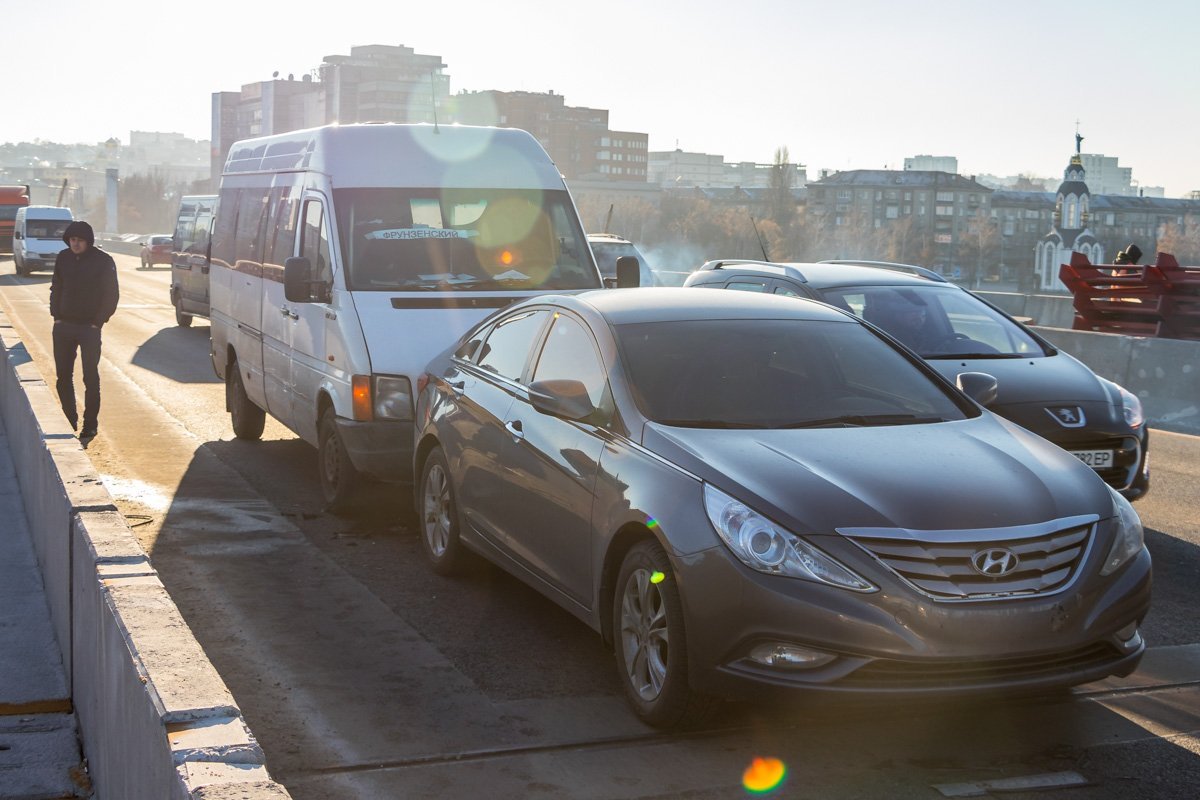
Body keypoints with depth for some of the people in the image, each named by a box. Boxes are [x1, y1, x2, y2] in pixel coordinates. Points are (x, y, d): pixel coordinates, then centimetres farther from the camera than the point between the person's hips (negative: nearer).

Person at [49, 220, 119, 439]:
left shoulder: (103, 261, -7)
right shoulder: (63, 258, 5)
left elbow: (112, 294, -5)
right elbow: (56, 288, 14)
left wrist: (98, 322, -10)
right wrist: (56, 315, 3)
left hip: (89, 328, -4)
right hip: (63, 326, 4)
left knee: (91, 377, -2)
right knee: (63, 376, 9)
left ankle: (90, 423, 4)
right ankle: (69, 420, 23)